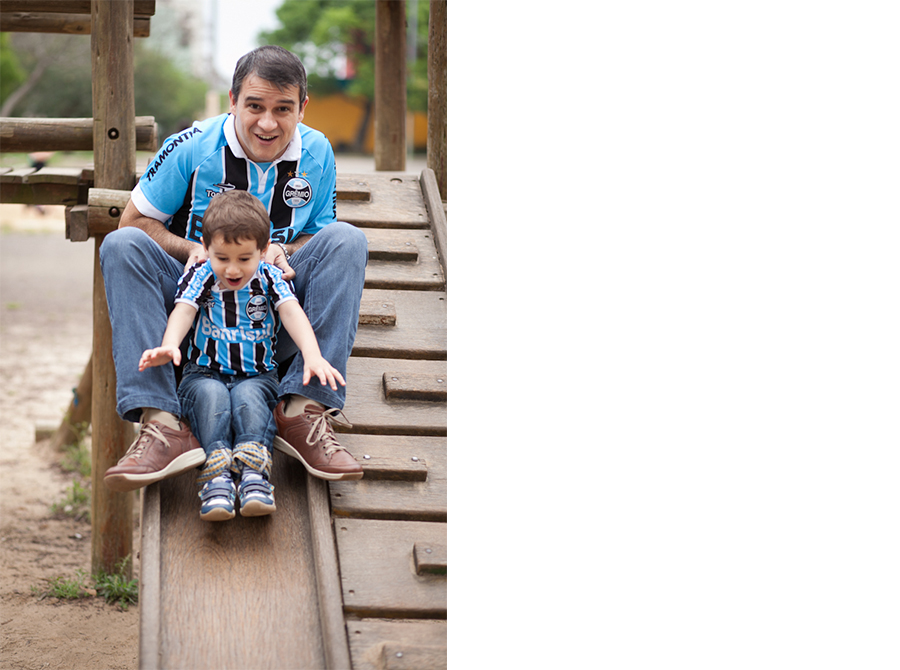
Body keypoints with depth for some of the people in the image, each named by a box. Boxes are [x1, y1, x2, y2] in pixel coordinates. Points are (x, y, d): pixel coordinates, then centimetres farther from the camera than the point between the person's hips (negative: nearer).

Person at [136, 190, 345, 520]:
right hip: (205, 372, 0)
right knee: (211, 394, -34)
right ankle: (217, 476, -50)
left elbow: (292, 313, -13)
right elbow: (183, 311, -15)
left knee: (249, 396, -34)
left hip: (257, 375, 0)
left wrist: (313, 356, -33)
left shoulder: (268, 278, 3)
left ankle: (253, 472, -51)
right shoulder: (200, 277, 3)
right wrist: (168, 346, -38)